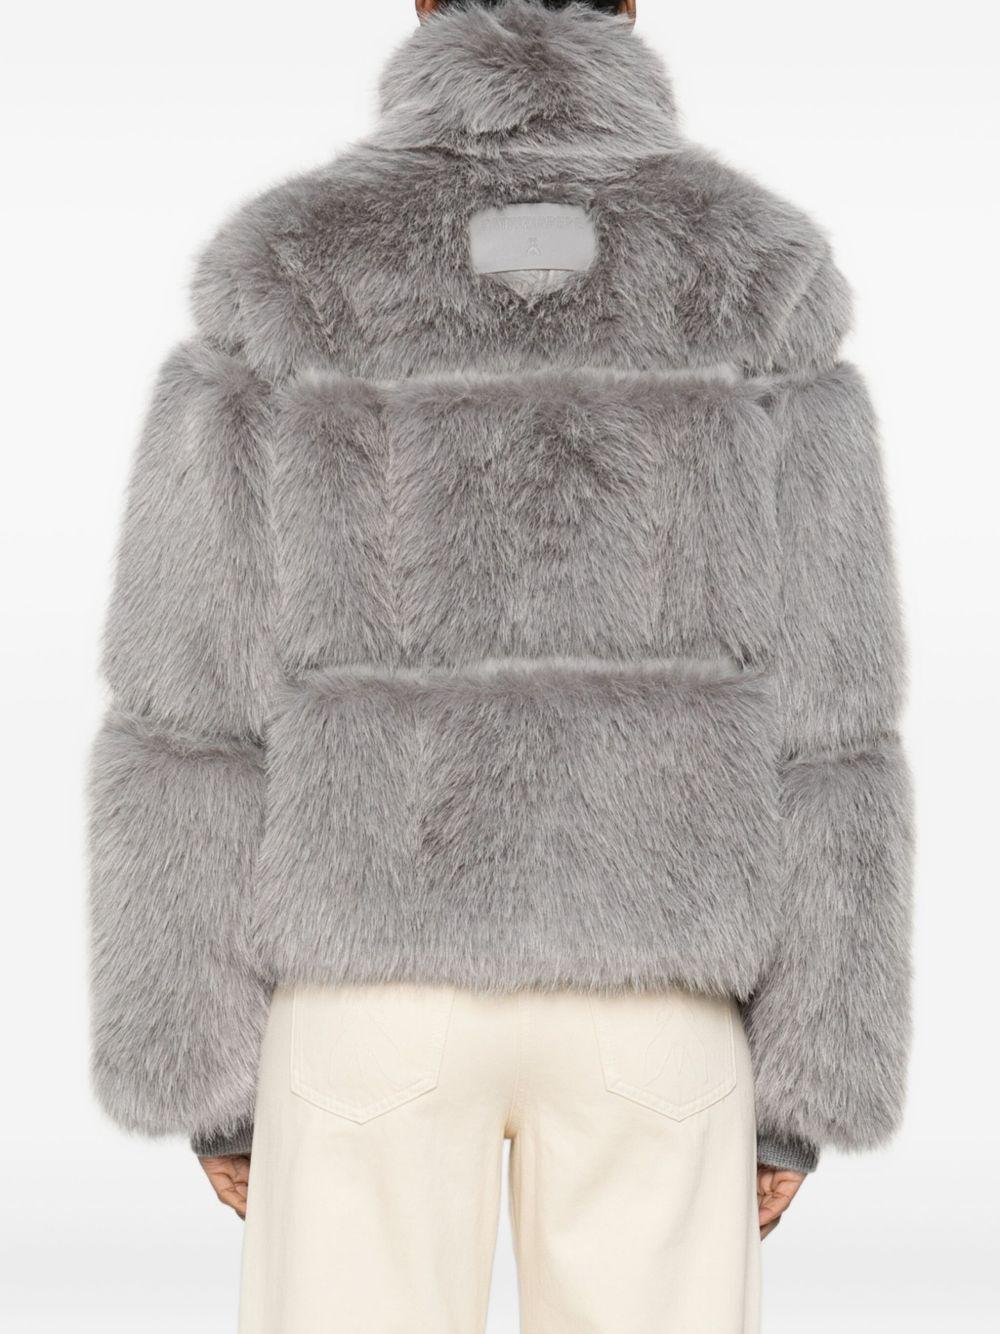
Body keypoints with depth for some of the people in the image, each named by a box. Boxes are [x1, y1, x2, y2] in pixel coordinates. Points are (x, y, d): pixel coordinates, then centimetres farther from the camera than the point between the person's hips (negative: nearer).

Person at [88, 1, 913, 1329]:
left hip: (376, 985, 0)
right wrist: (804, 1089, 3)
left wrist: (204, 1078, 4)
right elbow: (819, 726, -4)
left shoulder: (279, 306, -2)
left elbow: (195, 708, -4)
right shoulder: (756, 310, -1)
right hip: (651, 999, 1)